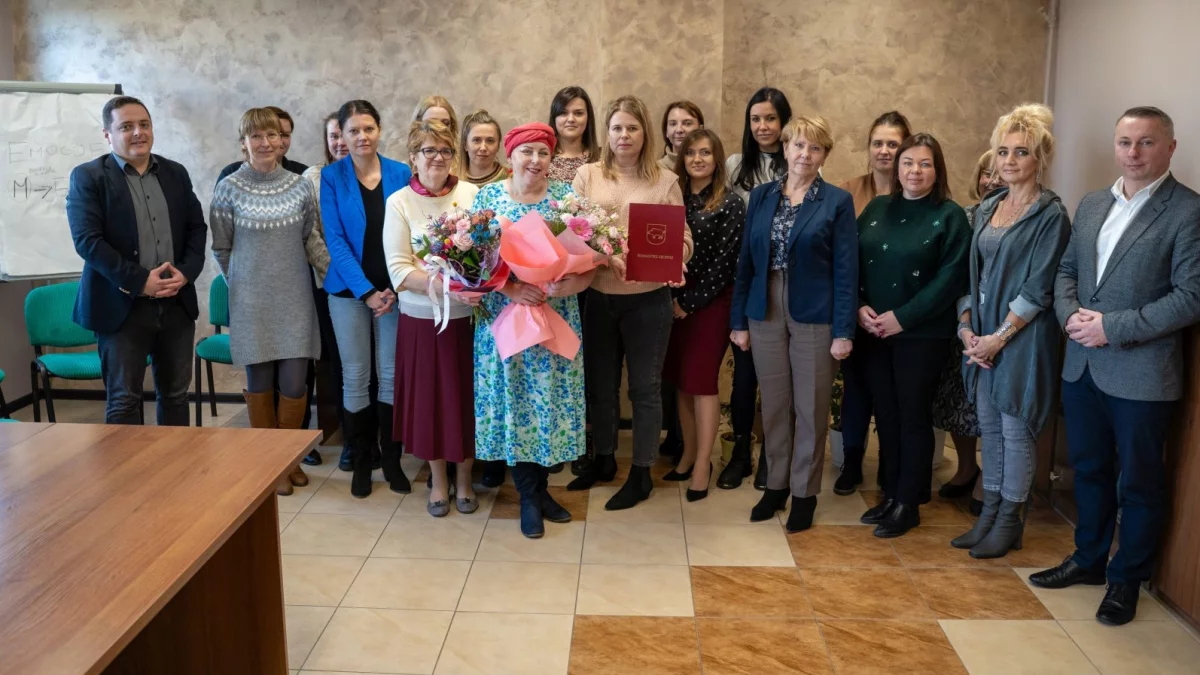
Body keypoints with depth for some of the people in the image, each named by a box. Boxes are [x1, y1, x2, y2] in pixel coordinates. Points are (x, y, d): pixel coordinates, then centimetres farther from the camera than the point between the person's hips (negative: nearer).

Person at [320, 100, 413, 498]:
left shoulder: (400, 174, 0)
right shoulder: (331, 177, -3)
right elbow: (335, 240, -7)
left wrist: (395, 288, -10)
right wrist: (366, 292, -15)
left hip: (394, 288, 1)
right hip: (349, 290, -1)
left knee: (391, 375, 5)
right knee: (355, 376, 5)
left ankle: (391, 459, 20)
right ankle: (361, 462, 20)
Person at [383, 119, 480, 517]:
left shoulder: (472, 195, 1)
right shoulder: (399, 203, -2)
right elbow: (398, 268, -10)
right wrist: (436, 283, -26)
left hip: (469, 314, 1)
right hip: (422, 318, -1)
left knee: (467, 395, 10)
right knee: (429, 396, 9)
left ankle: (464, 479, 29)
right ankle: (438, 481, 29)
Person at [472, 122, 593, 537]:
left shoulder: (566, 196, 2)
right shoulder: (487, 197, 1)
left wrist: (573, 282, -22)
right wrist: (510, 288, -20)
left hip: (557, 319, 1)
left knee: (552, 398, 6)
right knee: (514, 400, 5)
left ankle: (538, 489, 25)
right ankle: (530, 496, 20)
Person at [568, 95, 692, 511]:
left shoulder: (665, 181, 0)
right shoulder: (588, 175, 3)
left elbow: (684, 239, -2)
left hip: (648, 299, -2)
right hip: (599, 297, 2)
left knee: (645, 387, 6)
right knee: (600, 383, 14)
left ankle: (641, 474, 19)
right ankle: (604, 460, 34)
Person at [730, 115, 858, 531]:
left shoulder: (838, 202, -2)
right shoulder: (761, 196, 7)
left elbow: (846, 270, -5)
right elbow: (746, 261, 7)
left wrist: (844, 331, -10)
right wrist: (739, 320, 4)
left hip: (814, 317, -3)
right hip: (766, 314, 3)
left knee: (811, 409, 5)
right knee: (773, 406, 11)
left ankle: (805, 493, 19)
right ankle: (775, 486, 25)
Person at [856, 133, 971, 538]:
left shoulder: (950, 216, -5)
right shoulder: (876, 209, 9)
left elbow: (950, 278, -12)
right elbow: (851, 261, 7)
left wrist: (903, 318, -16)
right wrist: (858, 307, -8)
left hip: (922, 334, -4)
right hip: (873, 331, 4)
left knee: (914, 417, 4)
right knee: (885, 414, 10)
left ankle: (908, 504, 14)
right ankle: (891, 495, 23)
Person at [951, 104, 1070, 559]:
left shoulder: (1050, 214, -9)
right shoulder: (988, 207, 10)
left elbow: (1039, 288, -14)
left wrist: (1000, 336, -16)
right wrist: (967, 327, 0)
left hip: (1023, 339, -6)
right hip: (983, 337, 6)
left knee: (1016, 430, 3)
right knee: (989, 426, 12)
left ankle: (1009, 522, 17)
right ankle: (989, 513, 24)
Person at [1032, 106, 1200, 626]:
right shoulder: (1092, 205, 10)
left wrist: (1113, 327, -19)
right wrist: (1070, 314, -5)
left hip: (1141, 374, -6)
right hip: (1082, 365, 6)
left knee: (1139, 484, 9)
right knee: (1089, 469, 19)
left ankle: (1127, 579, 26)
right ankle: (1088, 559, 36)